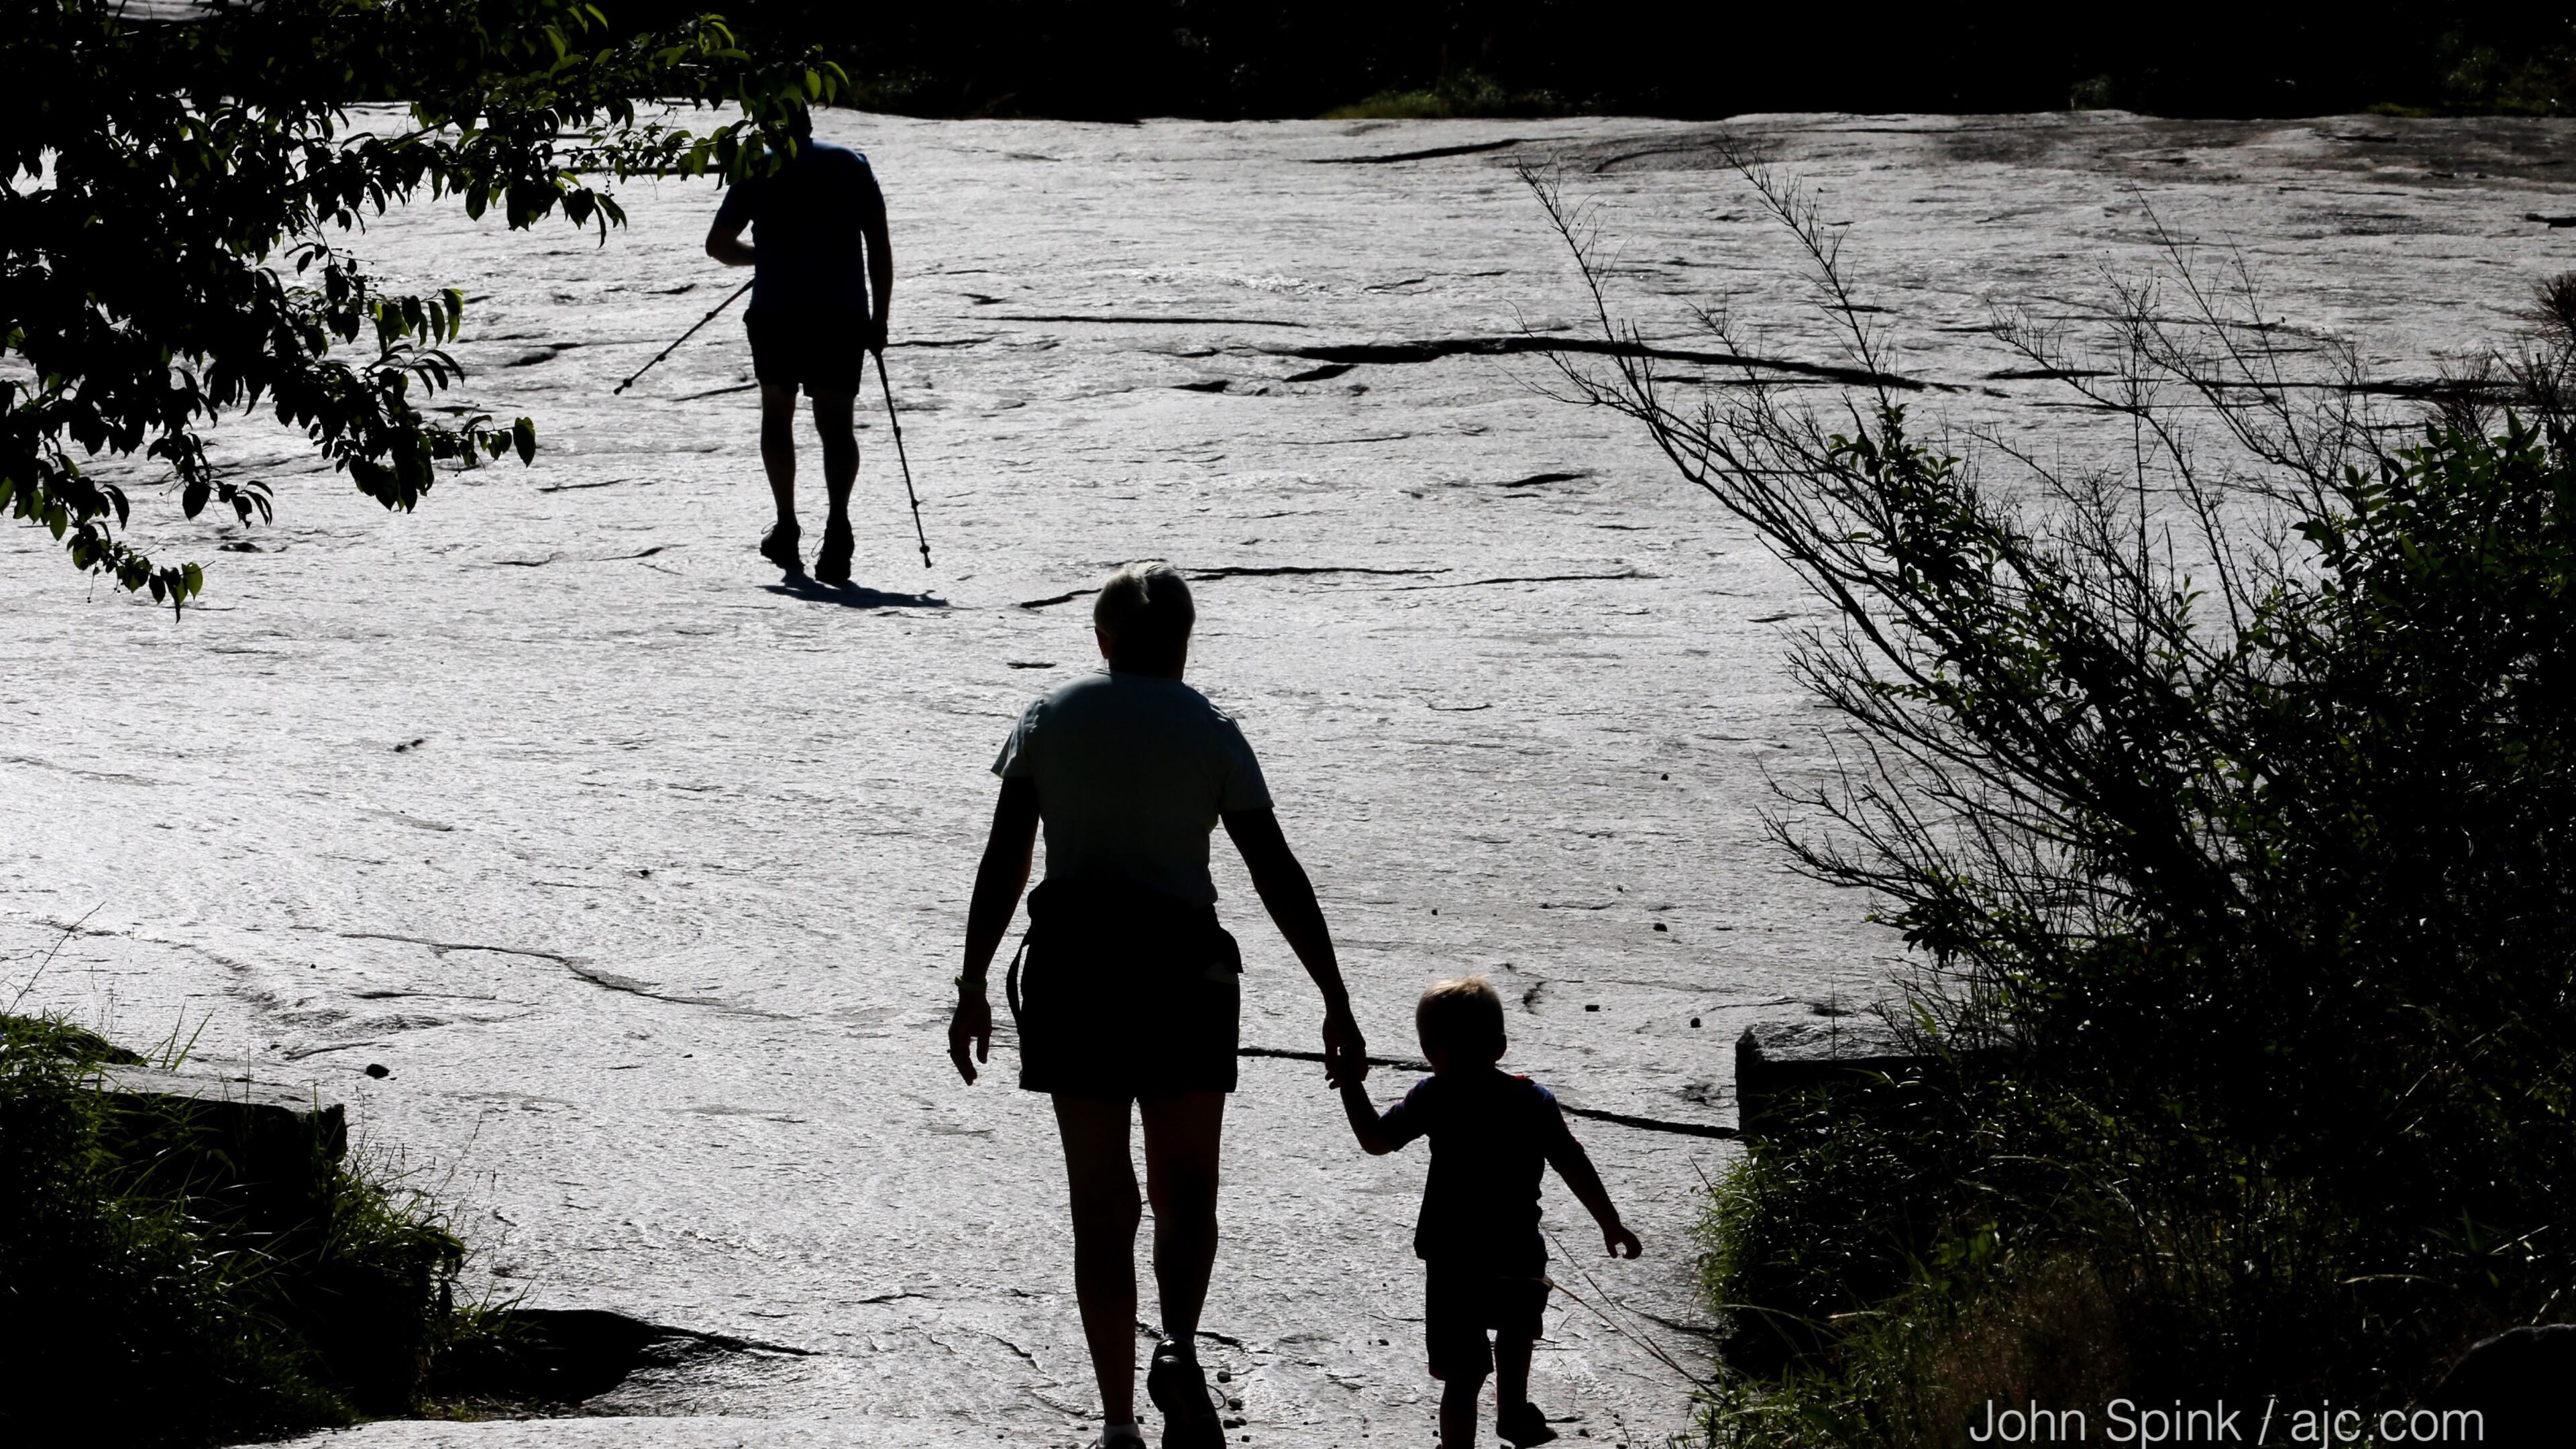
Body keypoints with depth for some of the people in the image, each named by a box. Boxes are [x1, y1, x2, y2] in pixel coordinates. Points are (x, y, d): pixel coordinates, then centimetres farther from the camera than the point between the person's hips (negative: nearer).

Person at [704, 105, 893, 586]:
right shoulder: (852, 165, 8)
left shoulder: (760, 170, 6)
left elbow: (718, 245, 11)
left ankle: (787, 525, 10)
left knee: (777, 415, 17)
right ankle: (838, 520, -19)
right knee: (836, 421, 2)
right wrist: (879, 320, 7)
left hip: (777, 310, -1)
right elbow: (880, 247, 4)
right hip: (844, 312, 1)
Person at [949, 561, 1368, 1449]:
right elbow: (1278, 875, -2)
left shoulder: (1051, 720, 5)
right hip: (1180, 966, -1)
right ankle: (1178, 1349, -16)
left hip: (1069, 964, 1)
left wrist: (973, 989, 5)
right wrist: (1337, 1005, 1)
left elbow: (1002, 861, 1)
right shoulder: (1210, 733, 1)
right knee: (1186, 1192, 13)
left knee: (1102, 1206, 8)